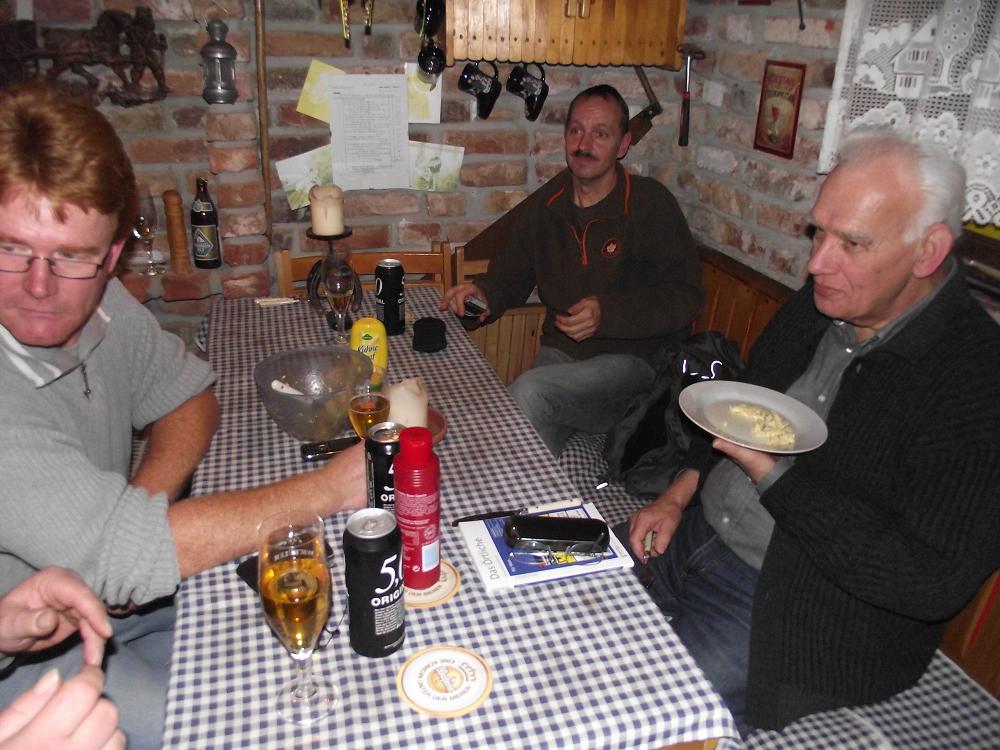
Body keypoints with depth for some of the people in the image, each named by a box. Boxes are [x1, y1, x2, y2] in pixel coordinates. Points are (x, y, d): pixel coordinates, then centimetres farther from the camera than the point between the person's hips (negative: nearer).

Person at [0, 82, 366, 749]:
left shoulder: (98, 301, -10)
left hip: (105, 590, 6)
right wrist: (335, 487, -30)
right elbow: (119, 556, -36)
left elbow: (189, 394, 4)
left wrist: (140, 508, -17)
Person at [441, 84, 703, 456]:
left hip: (635, 358, -4)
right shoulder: (549, 201, 9)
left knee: (529, 392, -28)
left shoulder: (652, 204, -7)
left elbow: (685, 296, -9)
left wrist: (608, 314, -22)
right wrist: (484, 289, -2)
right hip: (560, 352, 5)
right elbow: (514, 268, 21)